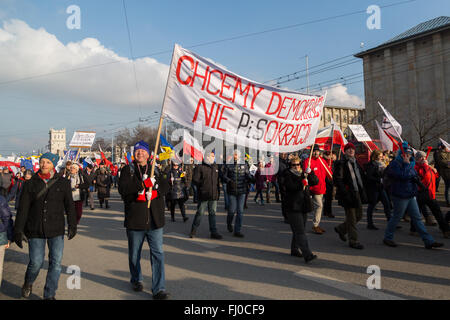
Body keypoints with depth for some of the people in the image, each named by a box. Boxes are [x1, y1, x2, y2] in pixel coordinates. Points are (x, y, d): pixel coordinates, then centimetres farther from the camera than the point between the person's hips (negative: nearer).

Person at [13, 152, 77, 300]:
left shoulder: (63, 183, 3)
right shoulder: (30, 184, 2)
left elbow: (69, 206, 6)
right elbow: (23, 209, 2)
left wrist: (72, 226, 3)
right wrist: (18, 230, -2)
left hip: (56, 230, 1)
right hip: (35, 231, 0)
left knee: (56, 263, 0)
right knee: (36, 262, 4)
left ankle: (49, 295, 17)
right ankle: (28, 283, 38)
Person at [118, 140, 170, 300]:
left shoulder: (156, 170, 11)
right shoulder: (127, 170, 3)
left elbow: (165, 186, -1)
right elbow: (123, 189, -13)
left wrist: (153, 192, -19)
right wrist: (143, 184, -23)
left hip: (155, 219, 1)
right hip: (135, 219, -1)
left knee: (158, 253, -3)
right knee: (134, 253, 15)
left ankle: (159, 289, 2)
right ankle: (136, 280, 39)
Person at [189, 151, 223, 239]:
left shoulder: (216, 167, 15)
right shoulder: (200, 167, -4)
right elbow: (195, 179, -8)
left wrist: (218, 191, 16)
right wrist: (203, 184, -9)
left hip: (214, 195, 5)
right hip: (203, 195, -5)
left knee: (212, 213, 9)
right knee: (200, 213, 1)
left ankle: (213, 232, 15)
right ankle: (193, 231, 18)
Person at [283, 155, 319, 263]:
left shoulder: (304, 174, 15)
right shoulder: (288, 175, -3)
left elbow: (316, 182, 5)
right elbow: (291, 186, -19)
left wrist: (310, 173, -10)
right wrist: (302, 178, -26)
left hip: (303, 207, 6)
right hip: (293, 207, -6)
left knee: (298, 231, 16)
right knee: (300, 232, -11)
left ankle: (294, 249, 30)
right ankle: (307, 255, -14)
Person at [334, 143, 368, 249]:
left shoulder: (355, 162, 16)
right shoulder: (341, 163, -10)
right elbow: (338, 180, -15)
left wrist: (362, 192, 15)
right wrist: (345, 193, -22)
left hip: (357, 193, 8)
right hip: (348, 194, -8)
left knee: (359, 215, 15)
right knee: (352, 218, -2)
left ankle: (341, 229, 33)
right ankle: (353, 241, 11)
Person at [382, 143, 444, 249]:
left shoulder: (410, 163, 14)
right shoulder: (395, 164, -14)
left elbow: (414, 176, 27)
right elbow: (403, 176, -28)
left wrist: (415, 178, 6)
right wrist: (406, 164, -19)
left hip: (411, 196, 8)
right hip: (400, 196, -8)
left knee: (417, 218, 9)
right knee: (396, 217, 2)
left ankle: (429, 241, 12)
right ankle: (387, 238, 18)